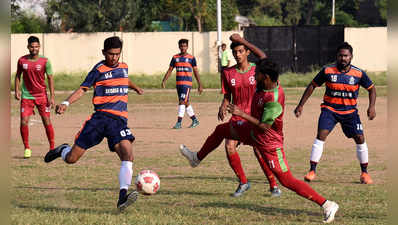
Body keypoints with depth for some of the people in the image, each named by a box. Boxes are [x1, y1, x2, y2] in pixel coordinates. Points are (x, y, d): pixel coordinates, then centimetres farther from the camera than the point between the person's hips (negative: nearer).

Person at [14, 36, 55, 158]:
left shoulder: (45, 61, -6)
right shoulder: (22, 60, -1)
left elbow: (50, 78, -3)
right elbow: (18, 75, 12)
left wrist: (52, 97, -8)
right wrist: (17, 90, 1)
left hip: (42, 95, -1)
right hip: (26, 96, 1)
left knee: (47, 121, -1)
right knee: (24, 122, -9)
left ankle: (52, 148, 12)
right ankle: (27, 148, 6)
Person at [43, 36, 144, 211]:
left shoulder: (123, 67, 15)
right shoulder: (99, 69, -1)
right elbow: (83, 88, -2)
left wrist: (136, 88, 59)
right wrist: (66, 103, -18)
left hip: (119, 120, 3)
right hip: (100, 117, -3)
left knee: (127, 155, -23)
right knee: (71, 158, -1)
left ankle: (122, 196, -32)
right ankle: (63, 150, 36)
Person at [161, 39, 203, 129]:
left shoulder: (191, 58, 0)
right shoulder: (175, 57, 10)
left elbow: (196, 72, 2)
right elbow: (170, 70, 12)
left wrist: (200, 85, 0)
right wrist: (164, 81, 1)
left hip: (187, 83, -5)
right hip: (178, 83, 5)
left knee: (182, 102, -14)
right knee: (186, 103, 12)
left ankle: (179, 122, -14)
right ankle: (195, 120, 25)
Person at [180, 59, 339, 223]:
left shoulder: (274, 100, -35)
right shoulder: (267, 83, -10)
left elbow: (265, 127, -31)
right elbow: (264, 58, 9)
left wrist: (242, 114, -31)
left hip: (268, 142, -10)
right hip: (252, 131, 10)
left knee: (287, 181, -8)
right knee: (220, 130, 22)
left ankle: (327, 205, -5)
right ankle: (197, 158, 47)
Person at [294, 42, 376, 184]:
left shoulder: (359, 73, -5)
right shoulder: (327, 71, -6)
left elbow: (371, 88, 9)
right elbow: (312, 86, 5)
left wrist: (372, 107, -5)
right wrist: (301, 105, 2)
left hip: (350, 111, 1)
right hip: (329, 109, -1)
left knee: (360, 138, -7)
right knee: (321, 135, -18)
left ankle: (364, 173, 11)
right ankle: (312, 171, -13)